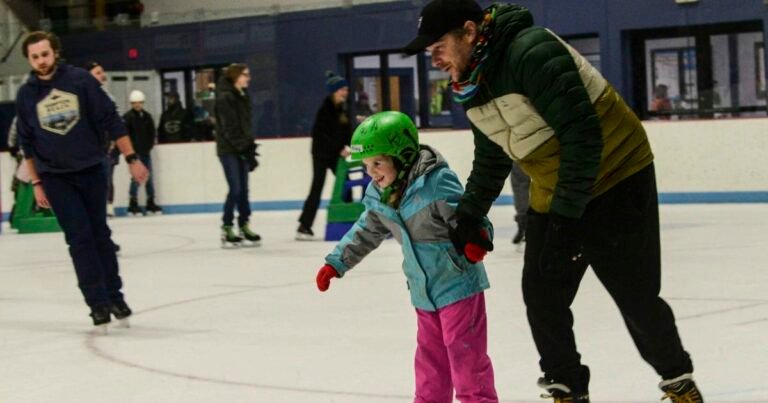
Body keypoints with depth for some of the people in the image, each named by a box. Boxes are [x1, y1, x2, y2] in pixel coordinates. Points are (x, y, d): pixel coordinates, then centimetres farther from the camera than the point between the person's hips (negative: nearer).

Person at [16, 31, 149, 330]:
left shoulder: (80, 80, -7)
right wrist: (36, 183, 7)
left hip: (92, 170, 0)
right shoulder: (26, 95, -1)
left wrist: (131, 158, -8)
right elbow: (27, 144, 8)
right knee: (79, 238, -5)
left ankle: (114, 295, 19)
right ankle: (98, 303, -3)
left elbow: (111, 120, -6)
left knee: (100, 234, 8)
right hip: (56, 178, 0)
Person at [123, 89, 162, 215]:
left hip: (146, 151, 6)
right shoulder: (128, 117, -8)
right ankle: (133, 204, -2)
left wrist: (150, 145, 2)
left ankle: (151, 202, 16)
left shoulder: (147, 116, 10)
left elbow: (152, 132, 15)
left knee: (149, 177, 8)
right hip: (135, 152, -6)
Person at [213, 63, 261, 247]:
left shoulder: (243, 97, 14)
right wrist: (243, 148, -19)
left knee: (243, 189, 7)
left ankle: (244, 227, 13)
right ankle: (227, 230, -2)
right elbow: (229, 128, -17)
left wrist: (250, 148, 12)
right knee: (235, 189, -9)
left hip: (242, 149, 8)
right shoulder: (225, 98, -12)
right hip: (229, 149, -8)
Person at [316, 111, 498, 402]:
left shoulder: (436, 183, -22)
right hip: (424, 293, 7)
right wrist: (336, 263, 22)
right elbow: (366, 233, 18)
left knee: (467, 356, -3)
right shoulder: (377, 196, 2)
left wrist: (476, 239, -44)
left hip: (458, 285, -7)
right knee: (430, 360, 17)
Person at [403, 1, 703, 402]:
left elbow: (583, 134, -30)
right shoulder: (474, 86, 2)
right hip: (552, 196, 8)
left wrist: (567, 217, -29)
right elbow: (491, 159, 18)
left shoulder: (533, 52, -27)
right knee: (541, 294, 3)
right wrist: (469, 216, 14)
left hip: (616, 184, -8)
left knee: (637, 297, 0)